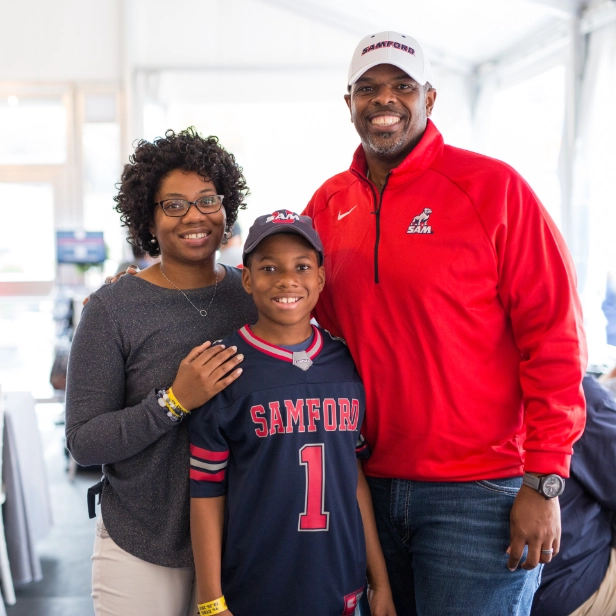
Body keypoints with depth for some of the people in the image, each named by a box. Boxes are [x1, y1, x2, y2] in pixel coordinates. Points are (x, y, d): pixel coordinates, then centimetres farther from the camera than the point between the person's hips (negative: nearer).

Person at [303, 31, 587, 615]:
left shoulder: (492, 187, -8)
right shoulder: (329, 204, 5)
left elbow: (552, 335, -10)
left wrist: (544, 481, -12)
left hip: (477, 494, -4)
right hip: (370, 484, 5)